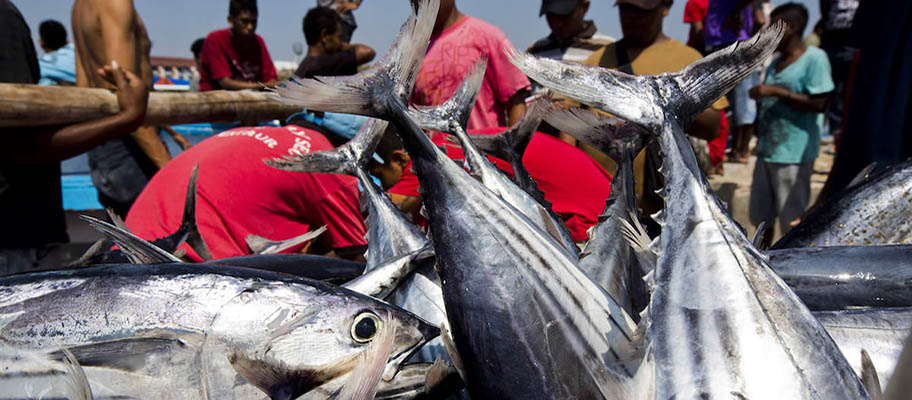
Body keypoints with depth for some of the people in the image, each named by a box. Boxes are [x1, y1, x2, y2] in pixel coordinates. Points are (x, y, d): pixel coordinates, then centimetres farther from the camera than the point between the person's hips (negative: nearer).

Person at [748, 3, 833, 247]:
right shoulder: (775, 62, 14)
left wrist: (776, 91, -19)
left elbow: (820, 104, -17)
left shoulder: (814, 58, -9)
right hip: (767, 150, 8)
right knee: (762, 213, 17)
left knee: (793, 219, -1)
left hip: (794, 153, -8)